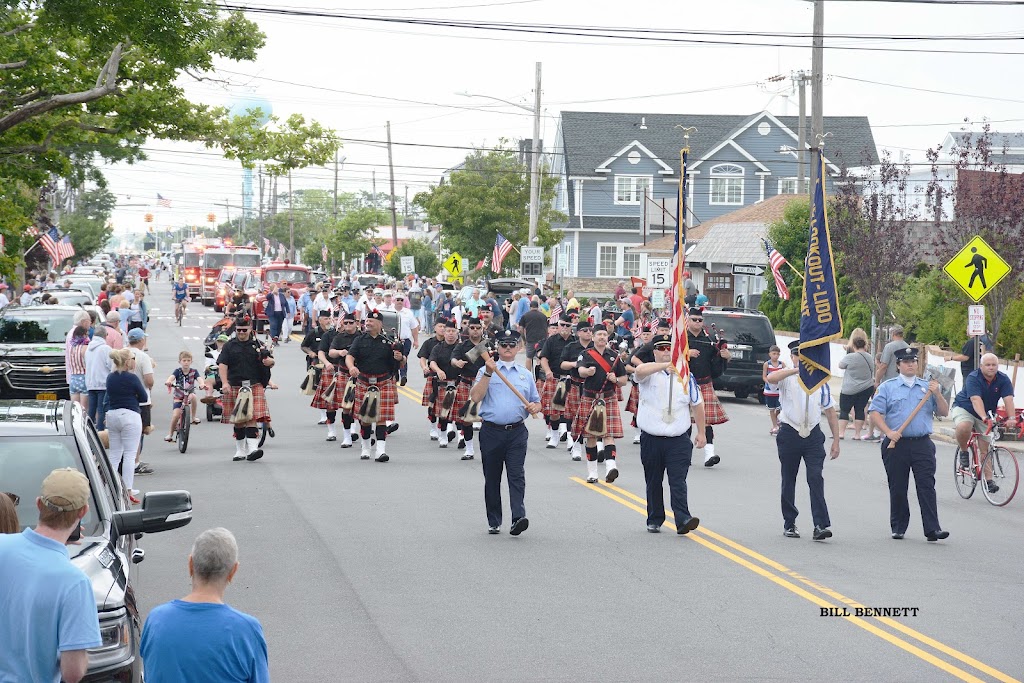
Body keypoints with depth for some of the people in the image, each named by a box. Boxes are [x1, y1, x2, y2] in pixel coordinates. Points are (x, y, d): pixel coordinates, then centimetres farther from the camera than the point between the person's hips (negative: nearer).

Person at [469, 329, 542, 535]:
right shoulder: (486, 370, 6)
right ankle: (494, 522, 13)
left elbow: (536, 402, 20)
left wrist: (535, 407, -3)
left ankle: (518, 517, -22)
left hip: (517, 432, 1)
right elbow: (475, 397, -8)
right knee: (492, 478, 5)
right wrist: (488, 373, -16)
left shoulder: (525, 374, 15)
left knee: (517, 475, -12)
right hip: (491, 431, -1)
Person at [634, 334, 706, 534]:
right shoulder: (648, 374, 0)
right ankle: (654, 520, 21)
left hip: (679, 439, 0)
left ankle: (683, 520, -19)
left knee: (678, 481, -11)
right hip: (651, 438, 0)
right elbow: (640, 371, -27)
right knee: (653, 482, 10)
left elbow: (697, 405, 16)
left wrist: (701, 432, 13)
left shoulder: (686, 376, 9)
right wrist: (665, 365, -40)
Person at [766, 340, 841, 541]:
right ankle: (789, 524, 24)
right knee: (788, 480, 10)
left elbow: (830, 411, 10)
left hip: (813, 434, 0)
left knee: (815, 478, -12)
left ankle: (821, 526, -15)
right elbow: (771, 378, -28)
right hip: (789, 433, 0)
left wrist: (836, 442, 7)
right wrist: (797, 370, -38)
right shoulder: (787, 377, -3)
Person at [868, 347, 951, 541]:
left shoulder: (927, 387, 14)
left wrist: (937, 394, -7)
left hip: (922, 445, 1)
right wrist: (888, 432, -12)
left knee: (927, 487, -8)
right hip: (896, 445, -1)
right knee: (897, 488, 5)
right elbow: (875, 412, 0)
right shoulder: (887, 387, 8)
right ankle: (898, 528, 17)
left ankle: (932, 529, -13)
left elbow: (943, 412, 10)